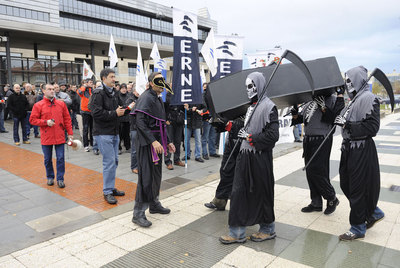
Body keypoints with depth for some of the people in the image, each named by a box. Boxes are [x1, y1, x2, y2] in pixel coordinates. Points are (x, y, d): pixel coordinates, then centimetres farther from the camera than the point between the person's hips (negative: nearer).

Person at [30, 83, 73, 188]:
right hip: (46, 137, 0)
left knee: (60, 158, 1)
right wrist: (46, 122, -14)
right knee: (47, 159, 12)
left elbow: (67, 119, 7)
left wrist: (70, 133, 4)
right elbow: (32, 119, 0)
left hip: (60, 137, 1)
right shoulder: (38, 105, 0)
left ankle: (60, 179, 12)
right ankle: (50, 177, 30)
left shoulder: (61, 104, 5)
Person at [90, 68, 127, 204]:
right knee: (109, 161, -8)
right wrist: (115, 113, -17)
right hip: (103, 133, -9)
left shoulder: (114, 92, 15)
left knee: (114, 160, 13)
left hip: (114, 132, 9)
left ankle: (111, 188, 26)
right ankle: (107, 192, 4)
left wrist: (121, 109, 4)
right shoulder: (98, 93, -12)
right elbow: (97, 113, -21)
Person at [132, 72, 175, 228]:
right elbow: (140, 122, -22)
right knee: (146, 177, -8)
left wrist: (167, 142, 19)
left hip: (157, 142, 10)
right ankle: (138, 213, 1)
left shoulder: (158, 98, 18)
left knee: (156, 174, 16)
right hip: (147, 144, -9)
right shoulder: (146, 97, -12)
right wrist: (153, 141, -27)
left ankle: (154, 204, 32)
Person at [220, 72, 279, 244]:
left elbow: (272, 135, -19)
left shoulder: (268, 106, -12)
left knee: (261, 193, 6)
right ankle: (237, 233, 20)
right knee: (239, 192, 9)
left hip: (260, 158, -8)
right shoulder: (252, 105, 14)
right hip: (245, 155, 9)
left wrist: (250, 138, -14)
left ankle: (268, 229, 28)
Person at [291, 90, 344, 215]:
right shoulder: (310, 102, 15)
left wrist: (323, 107, -21)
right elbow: (299, 118, 16)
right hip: (307, 139, 7)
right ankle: (316, 203, 22)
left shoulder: (333, 100, -3)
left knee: (317, 171, -8)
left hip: (322, 140, -7)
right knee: (310, 172, 10)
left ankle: (332, 199, 14)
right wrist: (295, 114, -3)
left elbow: (332, 118, -15)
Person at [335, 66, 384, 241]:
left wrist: (347, 125, -21)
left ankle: (358, 228, 18)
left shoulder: (368, 98, -13)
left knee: (358, 189, 2)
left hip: (362, 151, -9)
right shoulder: (355, 99, 14)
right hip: (350, 148, 9)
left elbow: (372, 127, -20)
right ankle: (374, 213, 36)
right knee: (346, 185, 16)